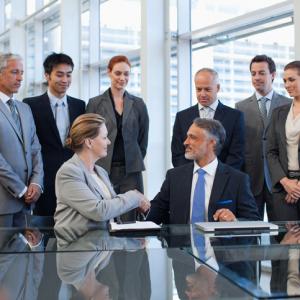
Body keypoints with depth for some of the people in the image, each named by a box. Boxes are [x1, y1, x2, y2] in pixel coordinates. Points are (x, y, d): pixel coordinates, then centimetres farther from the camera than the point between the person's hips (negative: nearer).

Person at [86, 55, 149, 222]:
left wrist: (136, 161, 11)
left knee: (131, 219, 0)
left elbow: (143, 139, 14)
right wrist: (95, 165, 3)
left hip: (131, 171, 1)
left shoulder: (138, 104, 9)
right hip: (104, 170, -1)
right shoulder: (95, 103, 4)